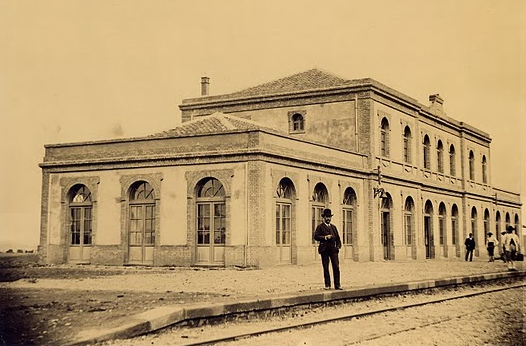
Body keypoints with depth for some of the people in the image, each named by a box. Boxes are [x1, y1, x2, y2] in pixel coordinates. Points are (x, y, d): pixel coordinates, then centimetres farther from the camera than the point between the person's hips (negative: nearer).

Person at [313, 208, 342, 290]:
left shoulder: (333, 227, 19)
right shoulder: (320, 227, 4)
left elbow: (338, 238, 22)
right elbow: (316, 236, -8)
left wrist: (338, 246, 6)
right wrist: (325, 237, -16)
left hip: (333, 250, 3)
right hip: (324, 250, -3)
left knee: (336, 267, -3)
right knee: (326, 268, 1)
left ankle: (337, 285, 1)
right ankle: (327, 285, 7)